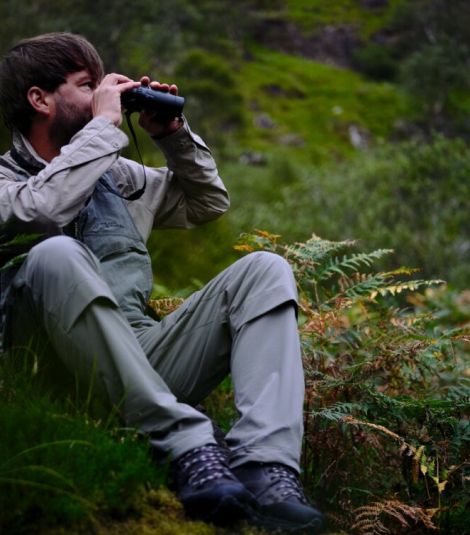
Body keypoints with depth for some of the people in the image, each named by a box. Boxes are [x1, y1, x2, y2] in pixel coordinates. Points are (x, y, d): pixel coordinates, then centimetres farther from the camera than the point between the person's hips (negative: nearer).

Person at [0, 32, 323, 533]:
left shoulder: (114, 173, 26)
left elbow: (208, 202, 34)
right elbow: (42, 209, -18)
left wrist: (173, 134, 19)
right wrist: (104, 124, -8)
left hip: (143, 358, 6)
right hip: (63, 372, -6)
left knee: (264, 269, -9)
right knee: (58, 254, -33)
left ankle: (265, 467, -32)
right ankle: (188, 444, -39)